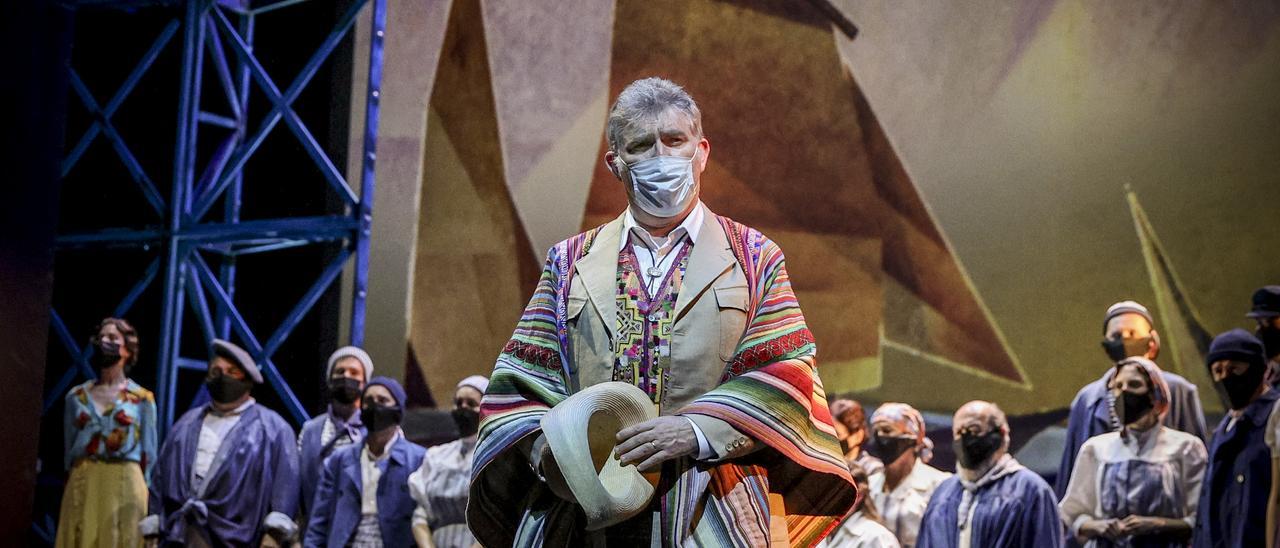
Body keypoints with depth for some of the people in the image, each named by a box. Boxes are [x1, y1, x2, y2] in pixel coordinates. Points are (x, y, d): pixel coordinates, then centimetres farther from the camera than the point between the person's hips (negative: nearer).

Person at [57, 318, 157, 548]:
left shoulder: (142, 399, 5)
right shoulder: (77, 397, 12)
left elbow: (149, 453, 5)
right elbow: (69, 448, 15)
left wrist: (144, 492, 1)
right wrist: (73, 484, 11)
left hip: (124, 485, -2)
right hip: (82, 485, 2)